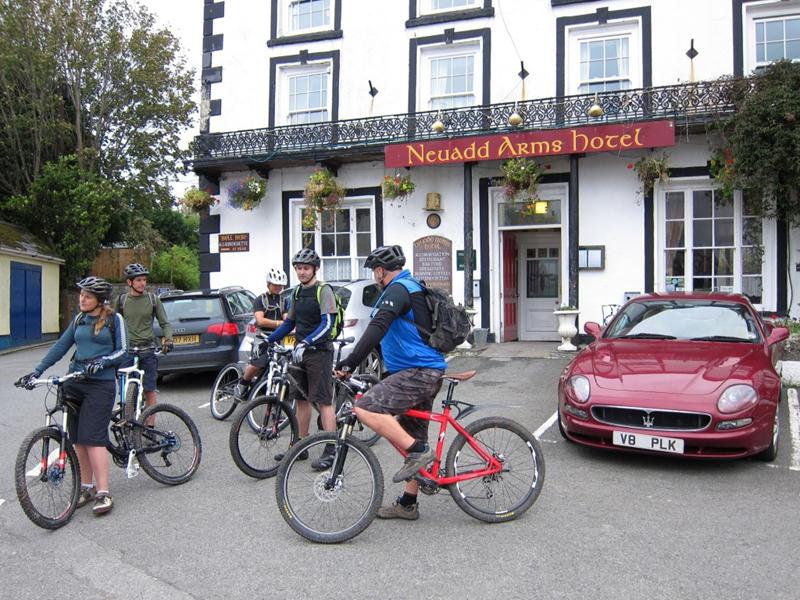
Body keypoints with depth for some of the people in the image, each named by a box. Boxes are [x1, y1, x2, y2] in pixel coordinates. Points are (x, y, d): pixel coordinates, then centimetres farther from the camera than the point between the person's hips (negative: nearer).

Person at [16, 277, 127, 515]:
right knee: (78, 440, 6)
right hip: (75, 383, 5)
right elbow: (60, 347, 10)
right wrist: (37, 371, 3)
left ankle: (103, 493, -8)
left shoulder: (114, 319, 1)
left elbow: (122, 351, -3)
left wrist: (101, 362, -19)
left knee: (93, 437, -12)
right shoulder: (79, 320, 14)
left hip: (101, 384, -5)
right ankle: (86, 487, 18)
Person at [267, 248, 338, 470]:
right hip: (300, 352, 8)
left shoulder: (323, 290, -10)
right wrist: (268, 340, 15)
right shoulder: (297, 292, 15)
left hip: (319, 352, -8)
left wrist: (306, 343, -33)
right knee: (301, 399, 14)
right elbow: (289, 322, 23)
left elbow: (328, 323, -22)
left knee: (324, 401, -8)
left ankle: (331, 451, -4)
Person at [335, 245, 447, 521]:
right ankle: (407, 504, 24)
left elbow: (378, 327, -26)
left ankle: (417, 451, -15)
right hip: (428, 373, 11)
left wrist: (351, 361, -30)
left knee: (366, 409, -22)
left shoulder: (397, 289, -11)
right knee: (412, 438, 15)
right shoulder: (411, 287, 22)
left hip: (418, 373, -11)